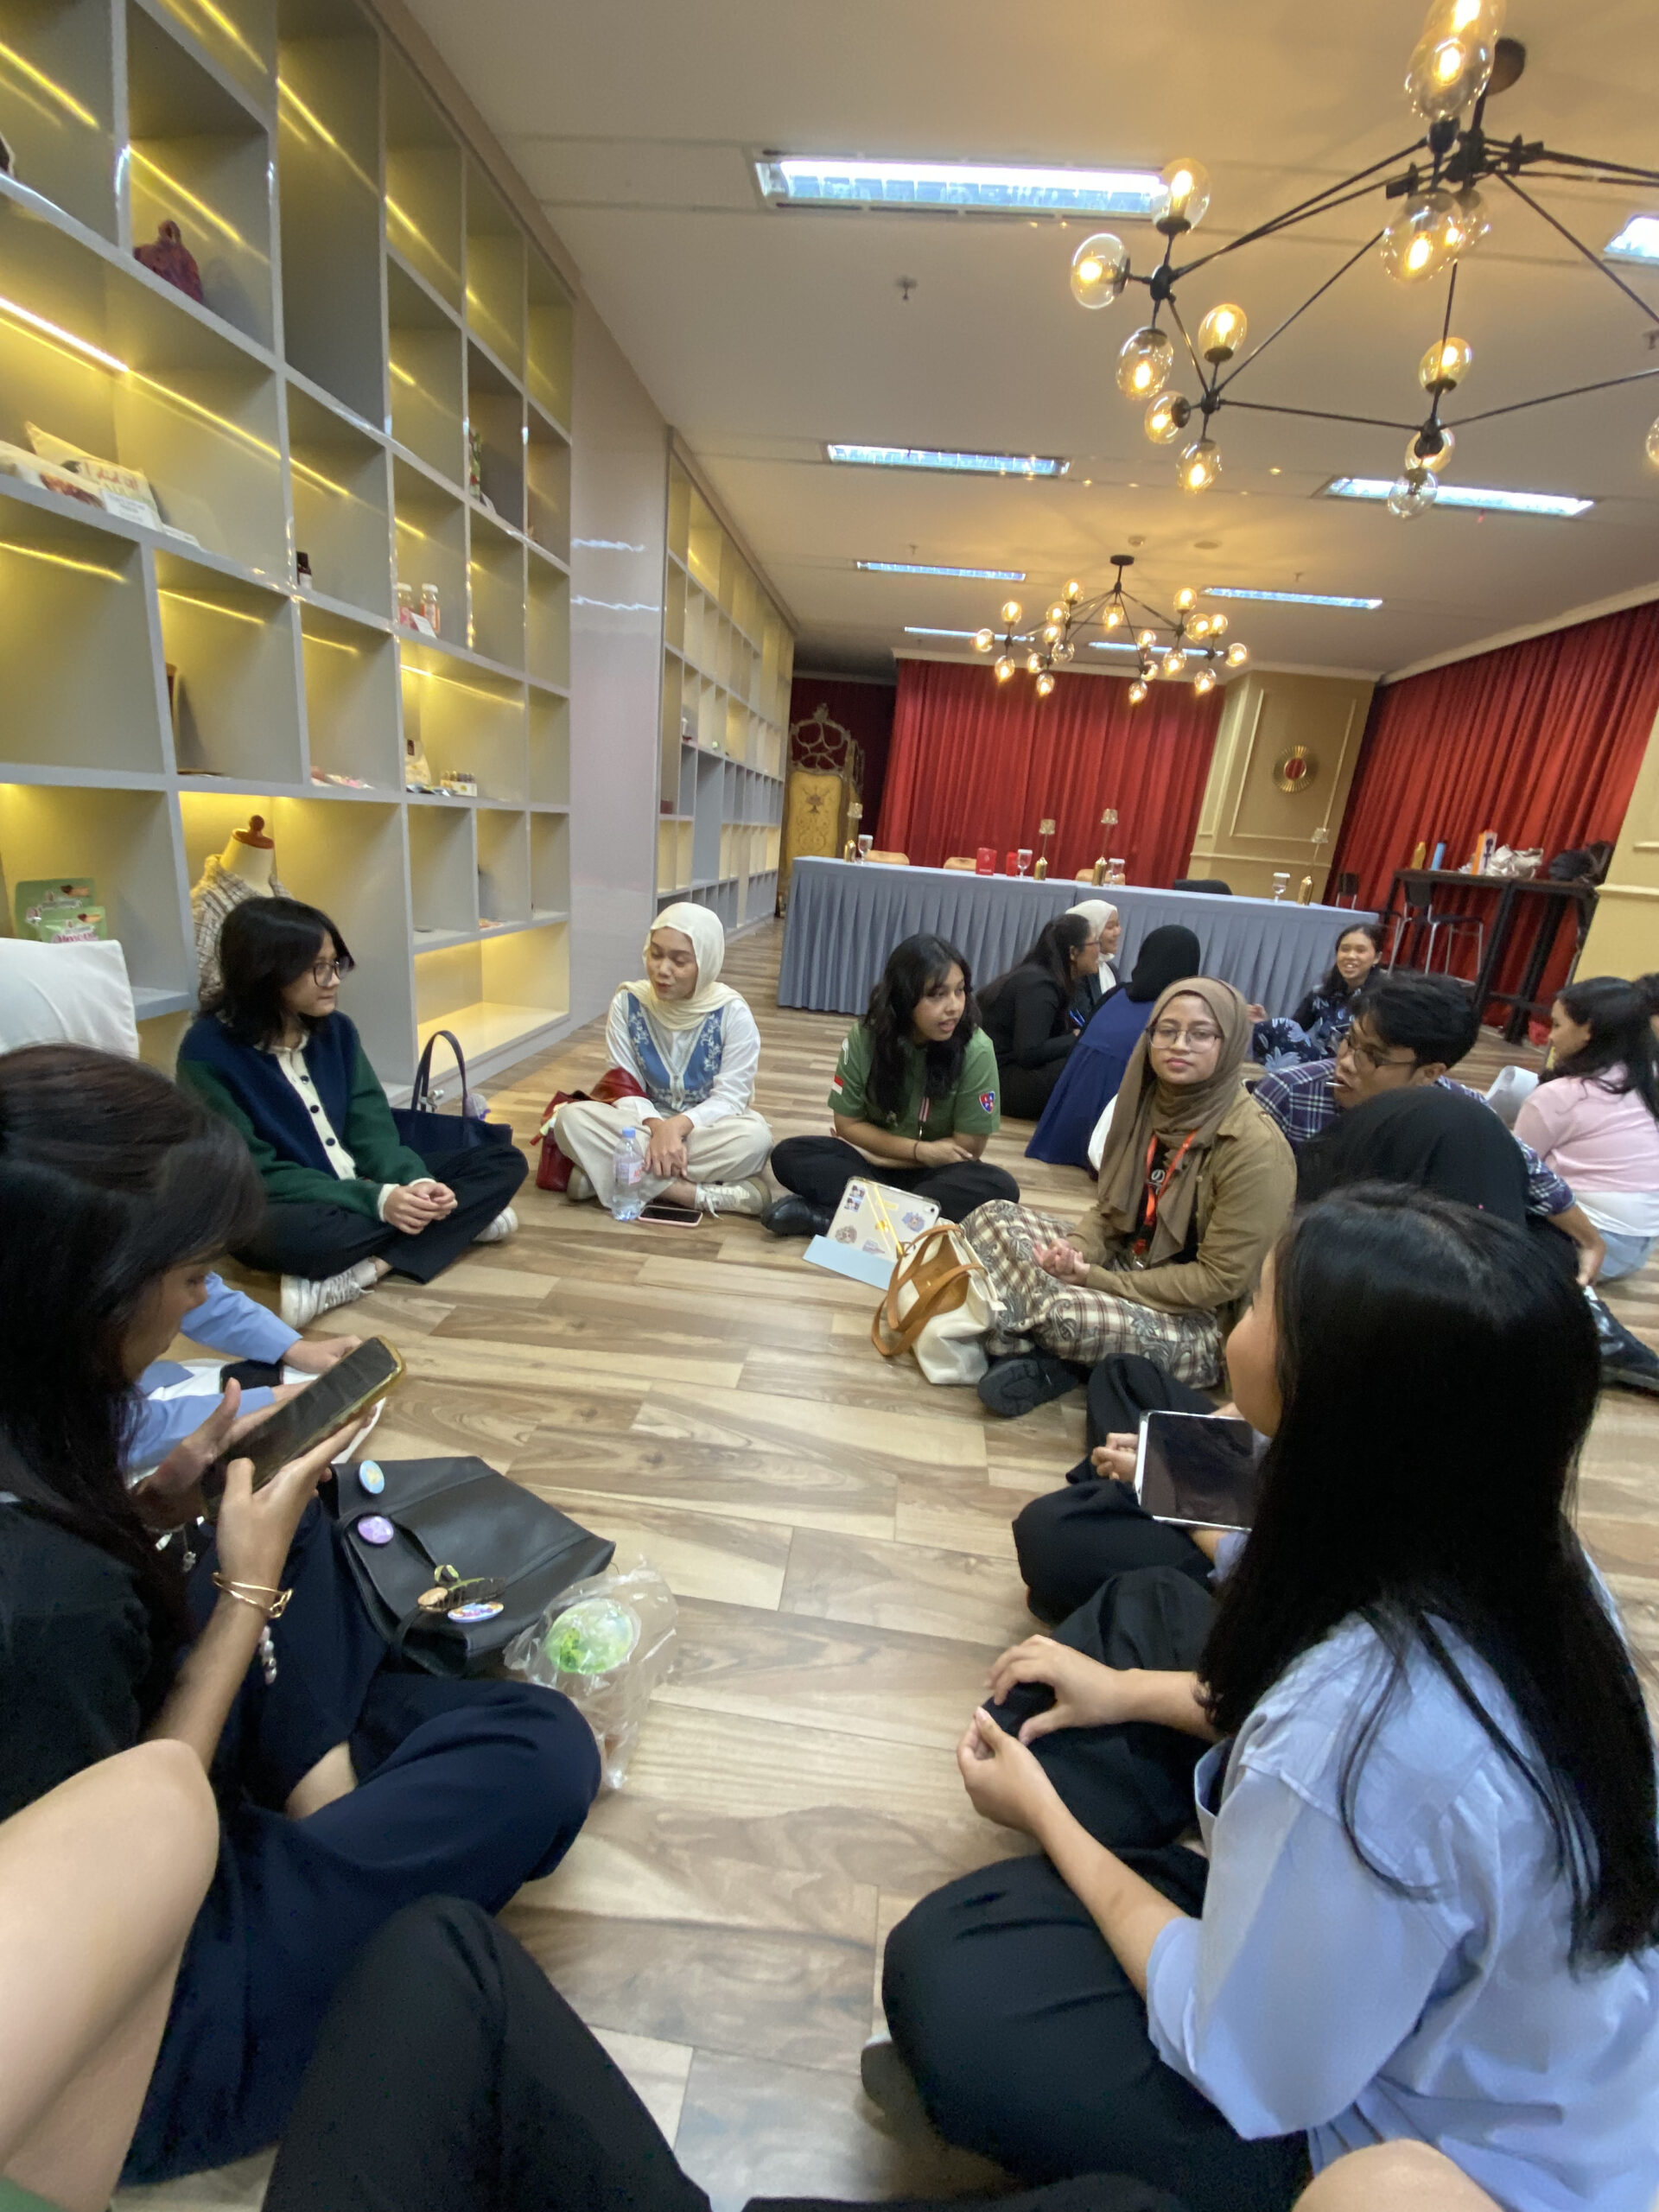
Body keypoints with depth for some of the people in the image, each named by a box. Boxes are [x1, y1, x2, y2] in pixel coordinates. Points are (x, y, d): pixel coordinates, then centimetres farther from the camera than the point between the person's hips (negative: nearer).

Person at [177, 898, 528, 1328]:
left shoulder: (336, 1029, 1)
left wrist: (416, 1182, -24)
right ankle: (457, 1225, -19)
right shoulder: (208, 1053, -15)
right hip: (287, 1209, -6)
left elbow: (373, 1131, -2)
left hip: (367, 1184, 6)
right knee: (295, 1234, -43)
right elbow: (256, 1174, -18)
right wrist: (376, 1200, -29)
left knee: (505, 1163, -9)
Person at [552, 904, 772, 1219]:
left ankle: (606, 1171, -28)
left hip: (707, 1129, -2)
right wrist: (656, 1127, -30)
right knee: (571, 1117, -27)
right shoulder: (628, 1003, -8)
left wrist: (676, 1126, -33)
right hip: (646, 1124, 2)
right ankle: (707, 1195, -33)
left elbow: (729, 1098, -14)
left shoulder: (733, 1013, -14)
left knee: (755, 1137, -36)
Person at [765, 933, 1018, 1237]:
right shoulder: (864, 1038, -14)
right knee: (789, 1155, -21)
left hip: (935, 1174, -1)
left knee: (999, 1187, -32)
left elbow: (967, 1147, -13)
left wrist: (877, 1152, -11)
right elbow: (848, 1124, -6)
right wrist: (920, 1151, -17)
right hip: (872, 1163, 1)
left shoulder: (976, 1051, -19)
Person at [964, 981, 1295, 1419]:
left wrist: (1095, 1279, -19)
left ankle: (1038, 1359, -5)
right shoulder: (1148, 1102, 0)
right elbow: (1110, 1210, 7)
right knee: (991, 1219, -8)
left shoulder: (1255, 1146, -21)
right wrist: (1074, 1250, -15)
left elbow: (1221, 1279, -20)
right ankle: (1029, 1351, -18)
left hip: (1199, 1322, -7)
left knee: (1067, 1314, -37)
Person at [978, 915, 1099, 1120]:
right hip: (998, 1078, -9)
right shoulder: (1038, 985, -17)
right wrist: (1077, 1039, -13)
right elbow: (1030, 1053, -25)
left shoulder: (1051, 980, 11)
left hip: (1015, 1070, 9)